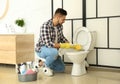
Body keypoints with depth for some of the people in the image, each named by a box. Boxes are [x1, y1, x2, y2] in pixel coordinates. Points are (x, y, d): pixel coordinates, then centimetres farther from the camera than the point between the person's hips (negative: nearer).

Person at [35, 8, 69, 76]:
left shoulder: (60, 26, -4)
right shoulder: (45, 26, -28)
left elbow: (61, 37, 13)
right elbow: (48, 44, -33)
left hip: (52, 50, 7)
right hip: (42, 49, -7)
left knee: (62, 68, 5)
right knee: (55, 52, -39)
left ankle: (44, 63, 20)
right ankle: (46, 66, -9)